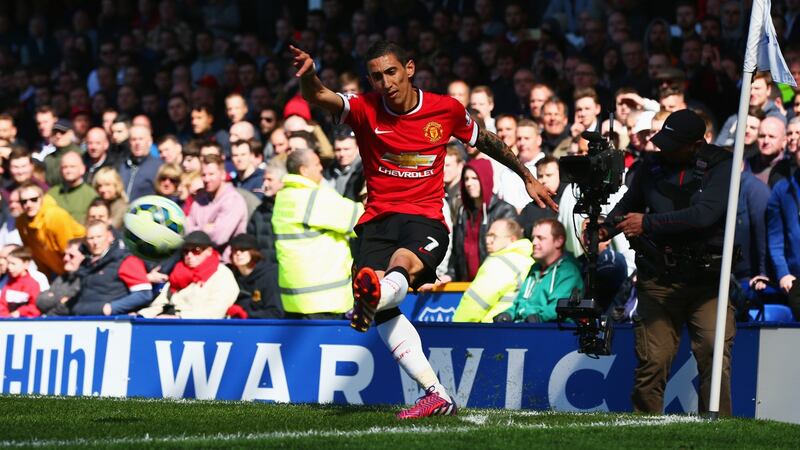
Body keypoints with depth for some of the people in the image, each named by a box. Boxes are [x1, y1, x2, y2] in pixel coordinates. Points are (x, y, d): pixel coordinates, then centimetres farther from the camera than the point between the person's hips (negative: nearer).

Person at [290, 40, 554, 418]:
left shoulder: (446, 109, 4)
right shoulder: (365, 109, 1)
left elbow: (487, 142, 23)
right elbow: (318, 97, -18)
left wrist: (528, 178, 30)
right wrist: (307, 76, -41)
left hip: (425, 221, -1)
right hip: (377, 222, 1)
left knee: (402, 262, -36)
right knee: (385, 310, -22)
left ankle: (372, 298, -72)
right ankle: (436, 395, -22)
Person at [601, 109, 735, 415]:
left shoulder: (720, 168, -4)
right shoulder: (653, 167, 10)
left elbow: (704, 214, -18)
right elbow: (628, 205, 23)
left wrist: (648, 223, -18)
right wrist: (606, 229, 3)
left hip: (707, 278, -3)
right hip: (659, 281, 3)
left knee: (714, 355, -14)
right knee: (652, 361, -2)